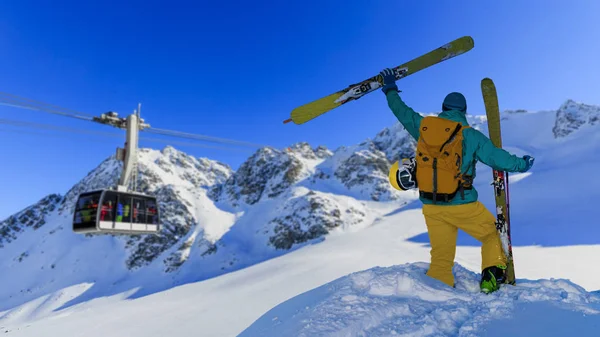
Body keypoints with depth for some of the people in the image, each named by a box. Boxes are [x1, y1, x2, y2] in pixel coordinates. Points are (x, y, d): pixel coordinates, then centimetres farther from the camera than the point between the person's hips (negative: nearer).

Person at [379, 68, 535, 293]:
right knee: (493, 234, 22)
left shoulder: (423, 126, 2)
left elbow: (403, 112, 16)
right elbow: (497, 157, 1)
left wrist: (390, 90, 31)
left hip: (431, 206, 4)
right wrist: (521, 164, 20)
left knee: (440, 257, 15)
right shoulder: (470, 135, -6)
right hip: (462, 205, -3)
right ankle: (491, 278, 12)